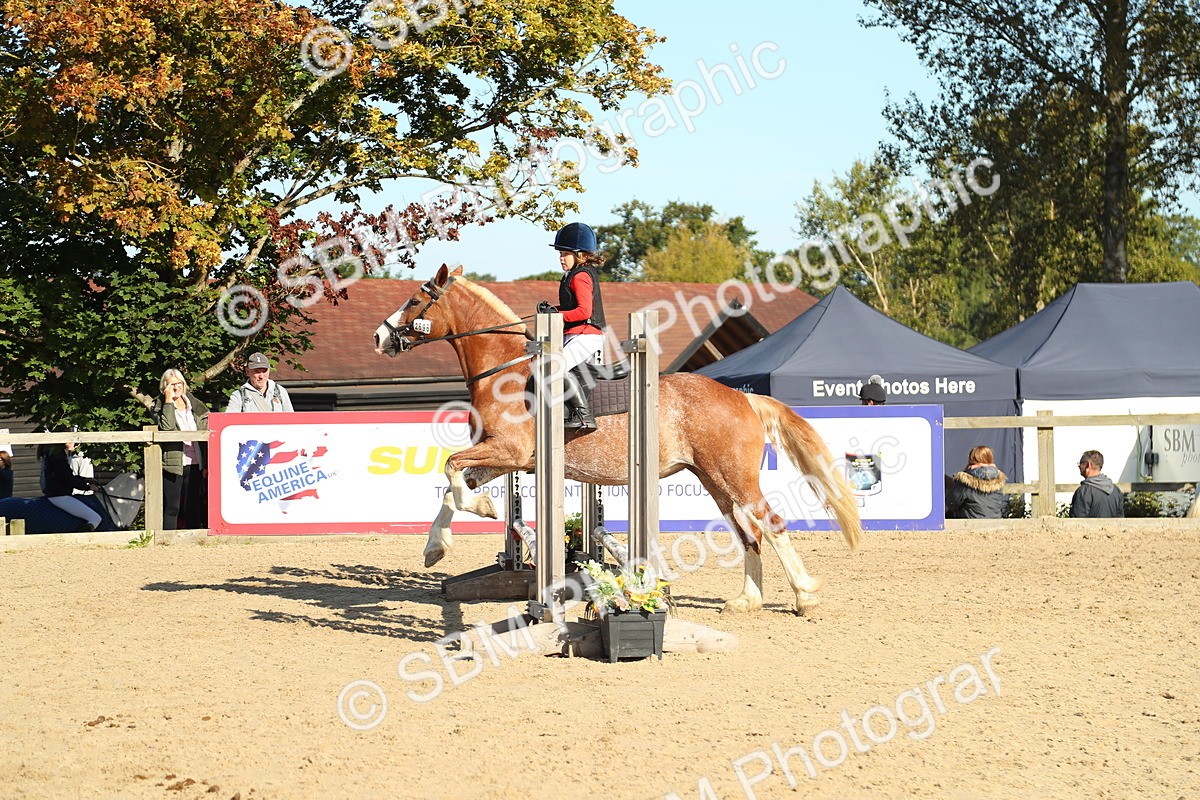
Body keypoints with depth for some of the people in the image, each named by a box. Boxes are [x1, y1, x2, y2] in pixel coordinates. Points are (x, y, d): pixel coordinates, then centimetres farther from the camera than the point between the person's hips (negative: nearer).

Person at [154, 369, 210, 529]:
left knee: (193, 508, 8)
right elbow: (166, 427, -20)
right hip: (173, 465, -4)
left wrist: (206, 465, 7)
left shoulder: (196, 407, 12)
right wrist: (169, 401, -16)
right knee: (171, 507, -4)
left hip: (194, 465, 4)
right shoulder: (161, 407, 1)